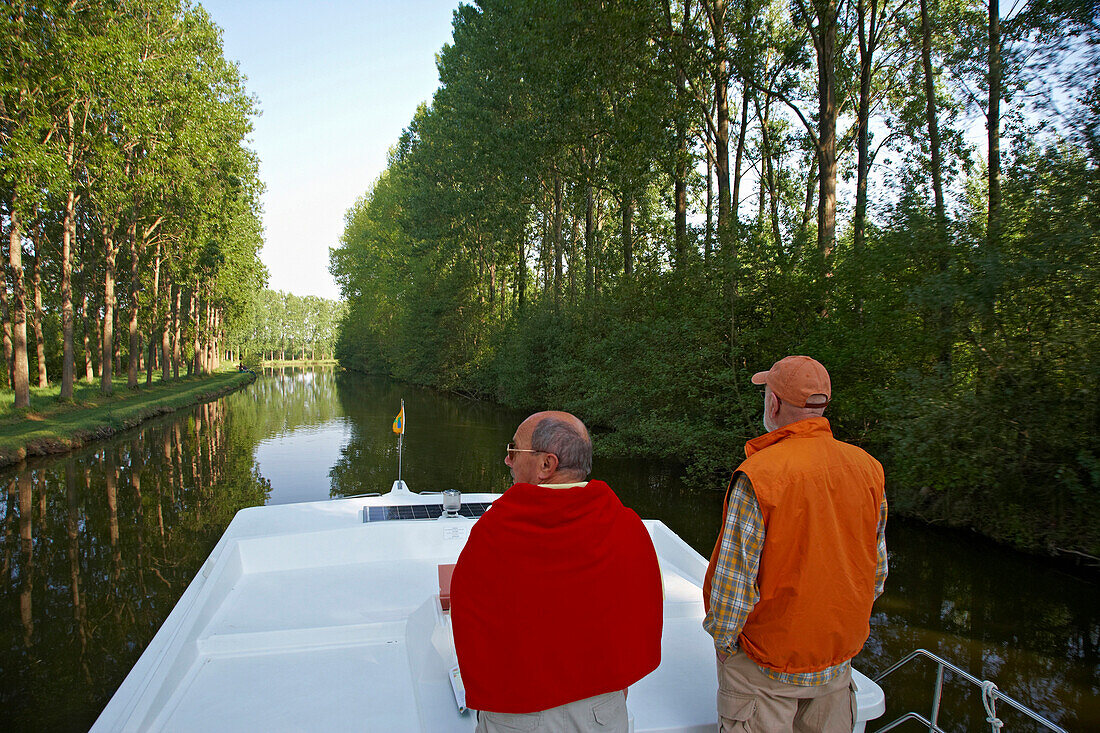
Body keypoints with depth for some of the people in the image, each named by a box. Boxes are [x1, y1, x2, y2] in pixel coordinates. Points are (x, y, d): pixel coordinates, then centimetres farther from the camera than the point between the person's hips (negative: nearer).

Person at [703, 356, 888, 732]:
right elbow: (878, 566, 5)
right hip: (840, 654, 6)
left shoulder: (758, 476, -24)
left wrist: (723, 640, -4)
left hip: (768, 661, -5)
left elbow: (735, 573, -20)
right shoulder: (869, 468, -5)